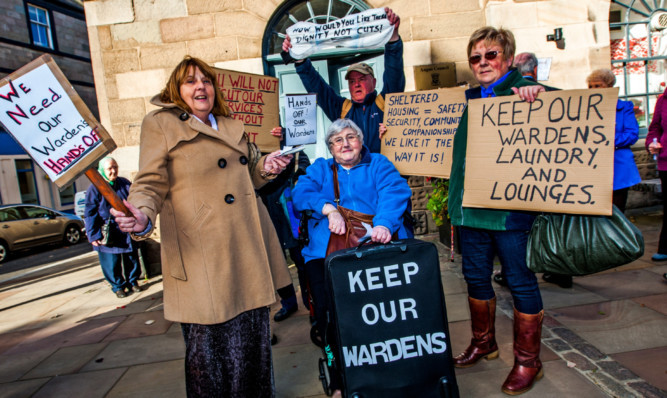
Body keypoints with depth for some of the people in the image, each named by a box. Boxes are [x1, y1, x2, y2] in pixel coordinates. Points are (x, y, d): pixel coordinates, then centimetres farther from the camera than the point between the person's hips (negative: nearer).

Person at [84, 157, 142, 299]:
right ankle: (118, 286, 21)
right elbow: (90, 214, -6)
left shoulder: (125, 184, 5)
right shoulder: (95, 188, -6)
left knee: (131, 258, 10)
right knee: (112, 263, 5)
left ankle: (132, 281, 28)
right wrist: (93, 235, -10)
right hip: (108, 234, -3)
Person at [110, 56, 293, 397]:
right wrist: (142, 217, -25)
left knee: (253, 336, 15)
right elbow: (150, 184, -4)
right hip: (203, 257, -5)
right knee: (209, 343, 1)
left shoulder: (232, 127, 20)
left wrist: (264, 168, 7)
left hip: (248, 249, 6)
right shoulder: (160, 124, 2)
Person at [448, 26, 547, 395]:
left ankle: (528, 360, 24)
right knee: (475, 275, 16)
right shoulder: (467, 98, 15)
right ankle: (483, 343, 38)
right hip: (471, 204, 7)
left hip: (510, 206, -6)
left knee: (519, 279, 4)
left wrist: (538, 93, -34)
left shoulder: (524, 90, -3)